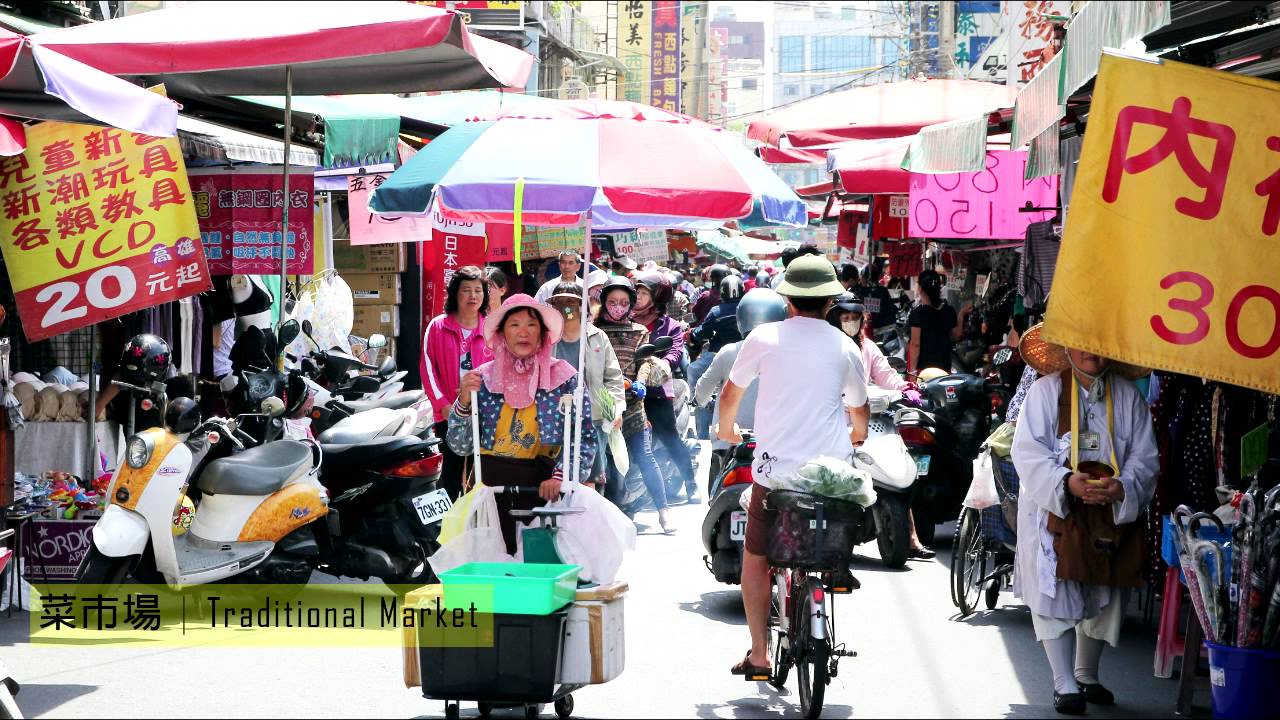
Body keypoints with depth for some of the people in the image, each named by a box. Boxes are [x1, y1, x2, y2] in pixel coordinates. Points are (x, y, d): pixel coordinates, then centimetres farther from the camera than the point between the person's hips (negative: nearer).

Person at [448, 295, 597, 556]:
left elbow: (585, 439, -2)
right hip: (489, 483, 1)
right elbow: (460, 446, 6)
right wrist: (463, 402, -9)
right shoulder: (483, 378, 7)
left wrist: (560, 477, -16)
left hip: (541, 485, -1)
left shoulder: (563, 377, 3)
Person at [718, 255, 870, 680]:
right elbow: (860, 408, 20)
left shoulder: (764, 338, -1)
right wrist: (857, 435, 42)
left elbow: (731, 393, 12)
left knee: (756, 558, 13)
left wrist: (727, 429, 33)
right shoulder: (844, 347, 3)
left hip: (775, 468, -1)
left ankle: (759, 654, 9)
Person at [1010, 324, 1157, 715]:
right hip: (1053, 511, -3)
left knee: (1102, 598, 12)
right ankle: (1064, 685, -2)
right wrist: (1066, 482, -25)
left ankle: (1086, 675, 31)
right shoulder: (1044, 391, -4)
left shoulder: (1128, 396, 3)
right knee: (1056, 595, -7)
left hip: (1111, 515, 3)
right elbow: (1028, 452, -10)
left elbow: (1145, 456, -1)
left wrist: (1122, 487, -21)